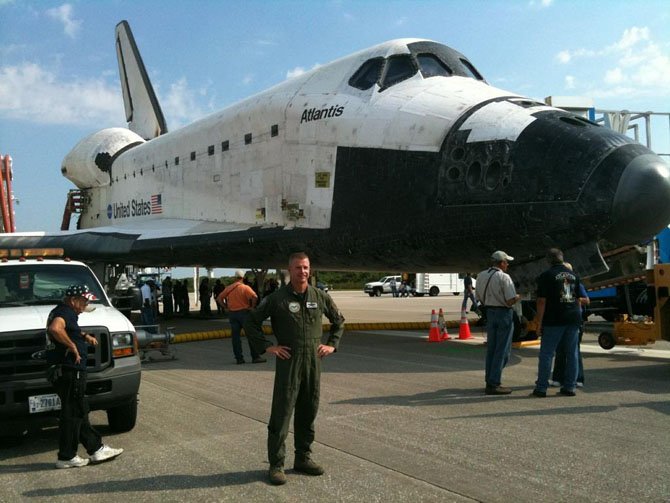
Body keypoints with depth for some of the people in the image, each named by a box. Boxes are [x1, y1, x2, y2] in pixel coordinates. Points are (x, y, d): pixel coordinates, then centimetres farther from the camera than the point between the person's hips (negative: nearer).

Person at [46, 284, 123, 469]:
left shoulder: (59, 312, 20)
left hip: (61, 371, 11)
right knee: (72, 413, -2)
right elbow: (55, 329, -35)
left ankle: (96, 449, 21)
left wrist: (84, 336, 23)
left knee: (79, 412, 13)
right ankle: (66, 457, 5)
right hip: (69, 372, -11)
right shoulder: (65, 313, -13)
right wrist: (72, 346, -23)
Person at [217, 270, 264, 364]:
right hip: (244, 312, -4)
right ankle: (255, 357, 2)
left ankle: (239, 358, 7)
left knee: (236, 336, 7)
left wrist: (226, 307, 7)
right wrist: (252, 307, -9)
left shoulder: (228, 288, 7)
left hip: (232, 313, 4)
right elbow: (255, 297, -23)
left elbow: (219, 299, 10)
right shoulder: (245, 287, -8)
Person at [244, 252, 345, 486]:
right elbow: (251, 322, 1)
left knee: (308, 413, 12)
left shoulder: (320, 297, 6)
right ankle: (276, 464, 7)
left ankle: (303, 458, 26)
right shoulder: (277, 298, -5)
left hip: (313, 361, 4)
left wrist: (332, 344, 10)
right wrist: (267, 346, -5)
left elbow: (339, 320, 21)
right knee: (281, 414, -2)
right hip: (288, 362, -4)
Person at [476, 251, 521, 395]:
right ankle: (493, 384, -1)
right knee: (502, 351, -1)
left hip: (489, 313, 7)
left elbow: (480, 299, 9)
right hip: (504, 313, -7)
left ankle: (490, 381, 21)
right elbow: (510, 301, -19)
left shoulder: (481, 276, 4)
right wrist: (517, 297, 0)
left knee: (491, 349, 15)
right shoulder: (504, 277, -16)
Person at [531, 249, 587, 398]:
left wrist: (539, 323, -6)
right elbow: (578, 299, 15)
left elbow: (542, 301, -9)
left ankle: (541, 388, -1)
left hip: (554, 320, -5)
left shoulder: (546, 276, -4)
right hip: (573, 319, 5)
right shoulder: (574, 275, 13)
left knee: (546, 354, -1)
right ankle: (569, 387, 12)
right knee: (572, 354, 9)